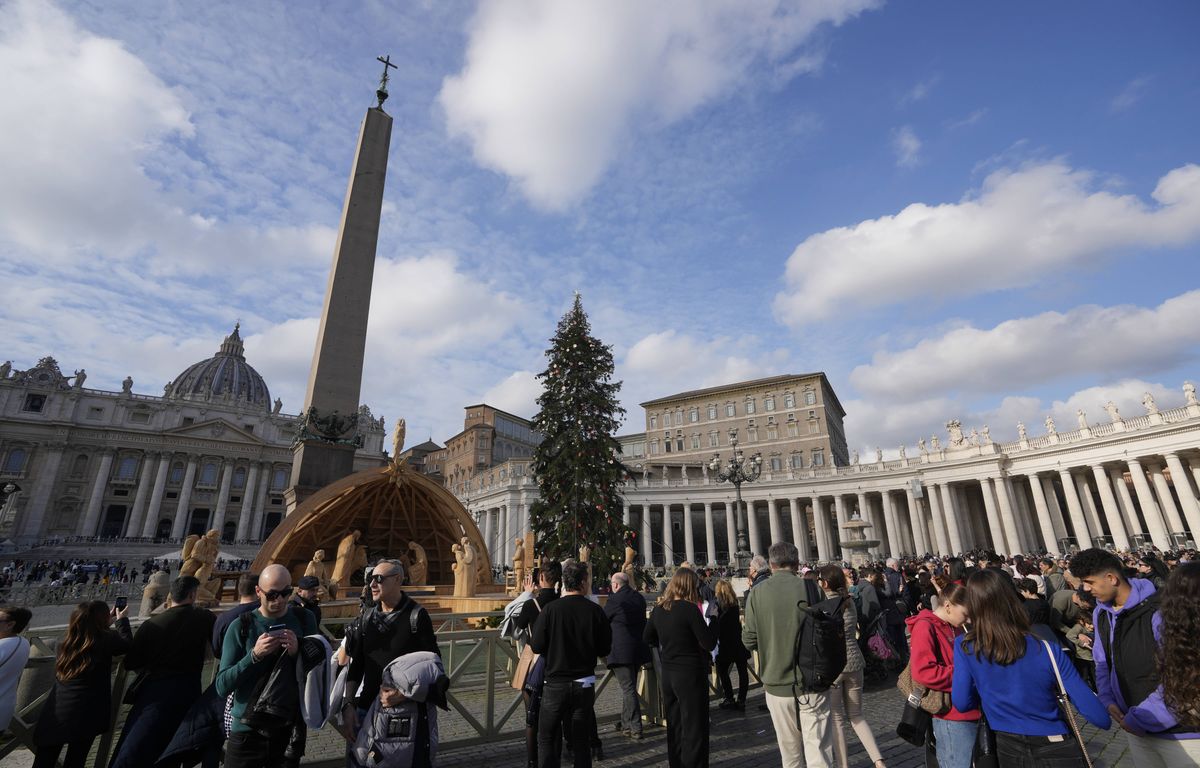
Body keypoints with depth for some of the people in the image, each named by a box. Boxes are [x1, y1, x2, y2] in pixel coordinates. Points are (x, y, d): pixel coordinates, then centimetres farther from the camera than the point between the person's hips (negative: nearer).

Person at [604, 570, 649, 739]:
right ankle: (626, 722, 30)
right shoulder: (639, 598, 7)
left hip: (621, 650, -8)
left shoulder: (615, 600, -14)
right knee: (629, 687, 18)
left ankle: (635, 728, 1)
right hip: (638, 648, 8)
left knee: (628, 688, -2)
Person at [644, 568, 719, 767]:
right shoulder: (690, 609, -19)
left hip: (668, 674, 7)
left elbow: (648, 637, 14)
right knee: (694, 729, 5)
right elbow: (709, 643, -16)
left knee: (674, 727, 20)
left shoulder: (659, 609, 1)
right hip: (691, 675, -7)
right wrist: (713, 617, -6)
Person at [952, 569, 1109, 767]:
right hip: (1055, 751, -1)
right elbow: (1100, 717, -14)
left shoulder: (964, 648, -19)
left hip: (1008, 749, 2)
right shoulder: (1047, 650, -21)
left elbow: (962, 703, -10)